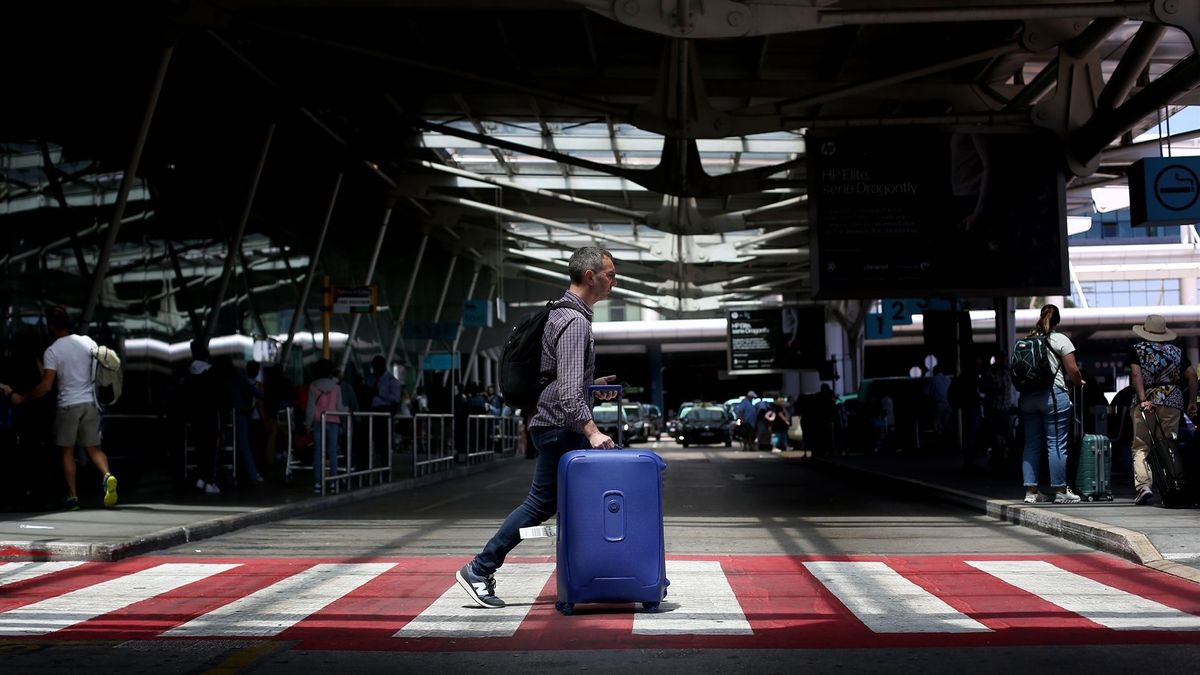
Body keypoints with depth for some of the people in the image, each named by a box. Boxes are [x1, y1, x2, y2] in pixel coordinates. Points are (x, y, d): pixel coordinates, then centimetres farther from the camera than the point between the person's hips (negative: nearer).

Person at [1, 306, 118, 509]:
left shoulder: (52, 351, -10)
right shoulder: (88, 341, 3)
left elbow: (46, 386, -15)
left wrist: (20, 398, -4)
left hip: (68, 405, -4)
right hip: (90, 403, 4)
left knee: (67, 450, 8)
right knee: (93, 447, 9)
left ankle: (72, 496, 5)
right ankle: (107, 475, -19)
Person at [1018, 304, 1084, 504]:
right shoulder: (1060, 339, -2)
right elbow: (1073, 371, -5)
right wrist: (1079, 382, 13)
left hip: (1028, 396, 5)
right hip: (1053, 395, -5)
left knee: (1031, 444, 8)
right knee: (1056, 444, -1)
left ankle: (1031, 491, 8)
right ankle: (1060, 491, 3)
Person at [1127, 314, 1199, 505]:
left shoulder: (1137, 350, 3)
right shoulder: (1176, 351, 12)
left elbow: (1136, 374, -12)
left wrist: (1143, 400, -17)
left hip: (1146, 402, -3)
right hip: (1173, 402, 3)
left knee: (1141, 447, 2)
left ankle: (1144, 485, -14)